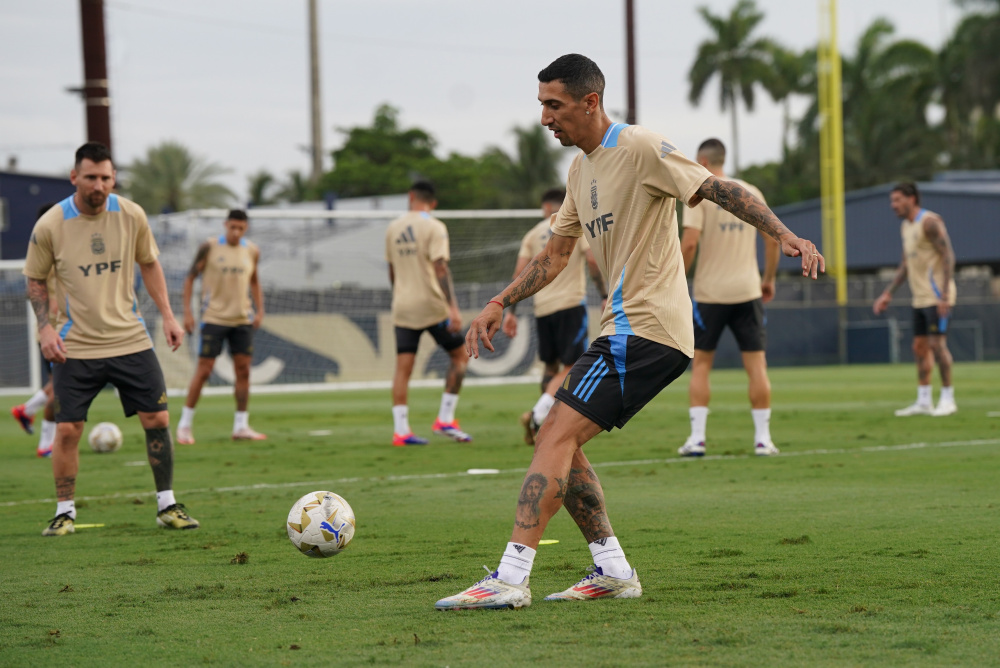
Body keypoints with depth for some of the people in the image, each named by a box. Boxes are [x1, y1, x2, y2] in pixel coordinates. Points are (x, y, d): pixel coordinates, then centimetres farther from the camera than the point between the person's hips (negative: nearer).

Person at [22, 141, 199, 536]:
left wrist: (167, 315, 5)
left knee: (157, 419, 0)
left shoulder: (131, 216, -3)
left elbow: (149, 263, 12)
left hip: (130, 338, 2)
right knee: (67, 429, -5)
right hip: (75, 346, -2)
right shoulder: (50, 226, -10)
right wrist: (45, 327, -10)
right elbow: (35, 280, 3)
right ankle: (65, 512, 11)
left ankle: (167, 505, 13)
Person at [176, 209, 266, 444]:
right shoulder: (210, 247, -6)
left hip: (242, 319, 4)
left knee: (243, 370, 2)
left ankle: (241, 426, 10)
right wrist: (187, 312, -8)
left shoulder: (252, 251, 6)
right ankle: (185, 425, 3)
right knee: (204, 370, -6)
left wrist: (259, 310, 9)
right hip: (214, 317, -4)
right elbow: (190, 277, -1)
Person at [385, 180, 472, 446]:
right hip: (431, 305, -5)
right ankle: (445, 419, 3)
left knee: (403, 367, 2)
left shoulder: (393, 228, 10)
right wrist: (453, 308, -20)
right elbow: (441, 269, -17)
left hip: (402, 307, 5)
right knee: (460, 355, 10)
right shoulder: (434, 227, -7)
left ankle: (400, 430, -6)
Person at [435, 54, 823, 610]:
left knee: (557, 436, -16)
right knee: (559, 441, 9)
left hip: (646, 330, -10)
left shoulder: (641, 149, -10)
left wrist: (785, 235, -28)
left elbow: (719, 190, -16)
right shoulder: (581, 168, 17)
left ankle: (511, 579, -20)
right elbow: (555, 255, 25)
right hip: (627, 329, 10)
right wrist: (499, 304, 15)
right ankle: (613, 570, 11)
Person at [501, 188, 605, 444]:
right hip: (571, 303, -4)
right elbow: (592, 260, -8)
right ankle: (538, 415, -27)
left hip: (542, 307, 4)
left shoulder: (534, 233, 11)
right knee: (570, 368, -7)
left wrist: (511, 311, 8)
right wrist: (604, 295, -1)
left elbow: (519, 272, 5)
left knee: (551, 366, 17)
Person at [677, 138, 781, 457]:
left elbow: (689, 243, -14)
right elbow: (772, 240, 8)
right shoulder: (750, 192, 9)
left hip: (710, 293, -3)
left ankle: (697, 437, 1)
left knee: (700, 364, 7)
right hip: (748, 291, 3)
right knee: (757, 365, 4)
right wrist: (769, 279, 19)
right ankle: (763, 439, 2)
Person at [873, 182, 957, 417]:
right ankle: (923, 401, 10)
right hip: (920, 298, 9)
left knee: (937, 343, -11)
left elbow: (948, 256, -16)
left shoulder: (930, 222, -12)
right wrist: (888, 293, 18)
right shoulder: (906, 226, 16)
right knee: (919, 347, 7)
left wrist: (945, 294, -23)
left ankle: (948, 399, -5)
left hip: (937, 297, -9)